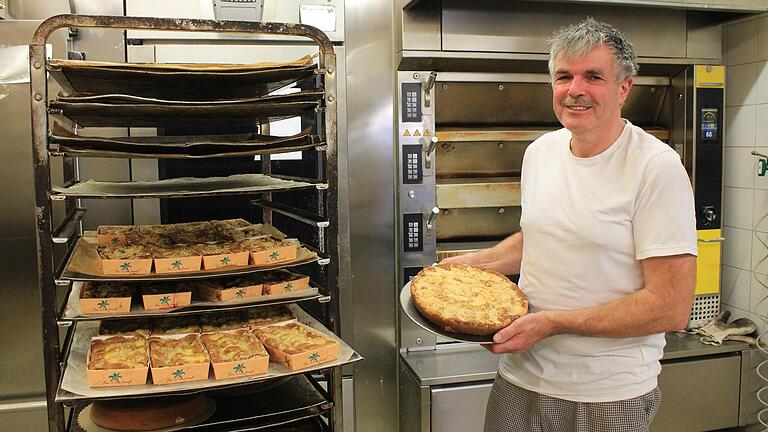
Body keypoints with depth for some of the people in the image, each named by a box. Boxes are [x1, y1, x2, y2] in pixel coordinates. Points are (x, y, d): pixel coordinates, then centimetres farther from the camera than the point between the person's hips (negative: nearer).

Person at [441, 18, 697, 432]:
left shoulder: (657, 168, -17)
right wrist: (474, 262, 4)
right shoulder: (539, 152, 2)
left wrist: (552, 322, -22)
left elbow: (672, 308, -19)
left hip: (610, 397, -5)